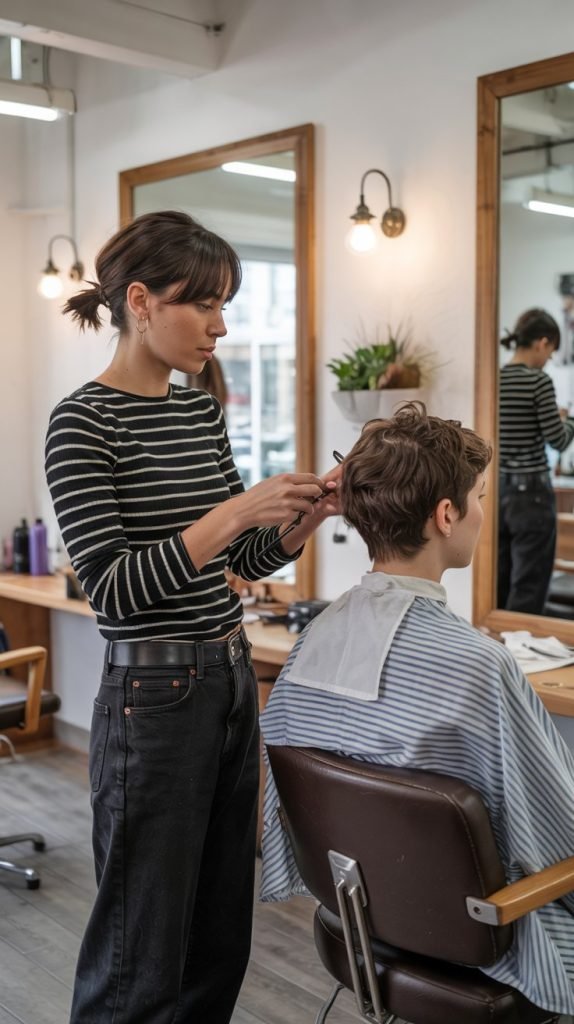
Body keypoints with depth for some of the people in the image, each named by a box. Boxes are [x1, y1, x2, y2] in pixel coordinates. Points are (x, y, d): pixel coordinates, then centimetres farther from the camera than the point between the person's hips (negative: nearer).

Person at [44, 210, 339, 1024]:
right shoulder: (83, 422, -14)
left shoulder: (202, 411, 9)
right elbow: (111, 589, -20)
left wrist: (308, 513, -4)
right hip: (153, 700, -8)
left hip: (233, 685, 8)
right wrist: (235, 510, -26)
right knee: (142, 956, 6)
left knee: (222, 936, 19)